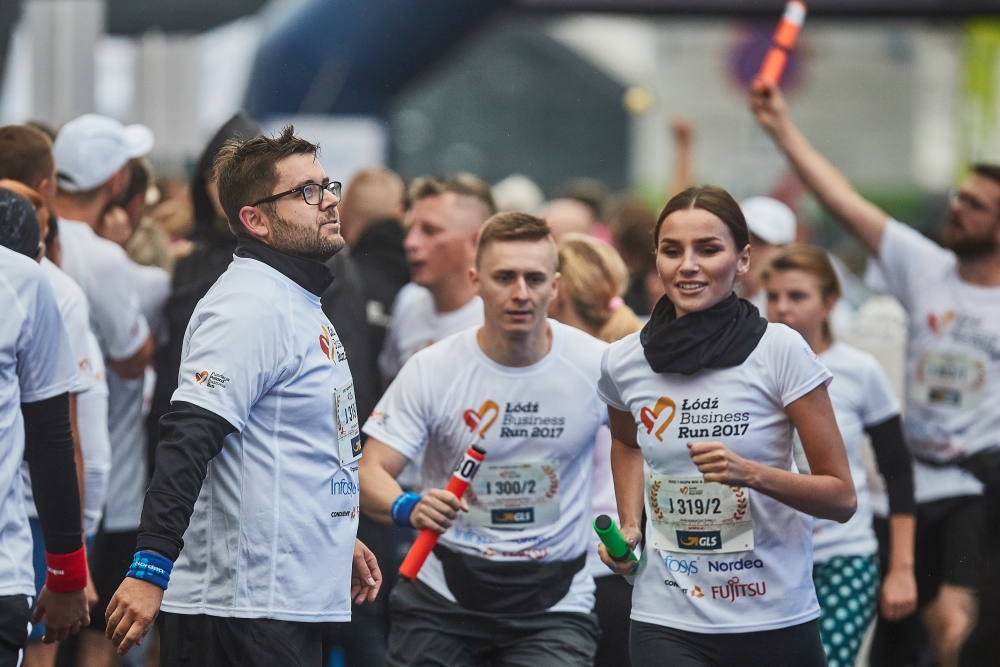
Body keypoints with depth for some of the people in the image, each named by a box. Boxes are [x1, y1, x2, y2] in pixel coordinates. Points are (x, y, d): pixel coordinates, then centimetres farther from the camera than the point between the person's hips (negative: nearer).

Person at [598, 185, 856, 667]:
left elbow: (841, 499, -7)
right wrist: (628, 528, 10)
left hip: (777, 621, -1)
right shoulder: (623, 362, 0)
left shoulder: (781, 352, -10)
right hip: (667, 623, 1)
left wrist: (751, 474, -22)